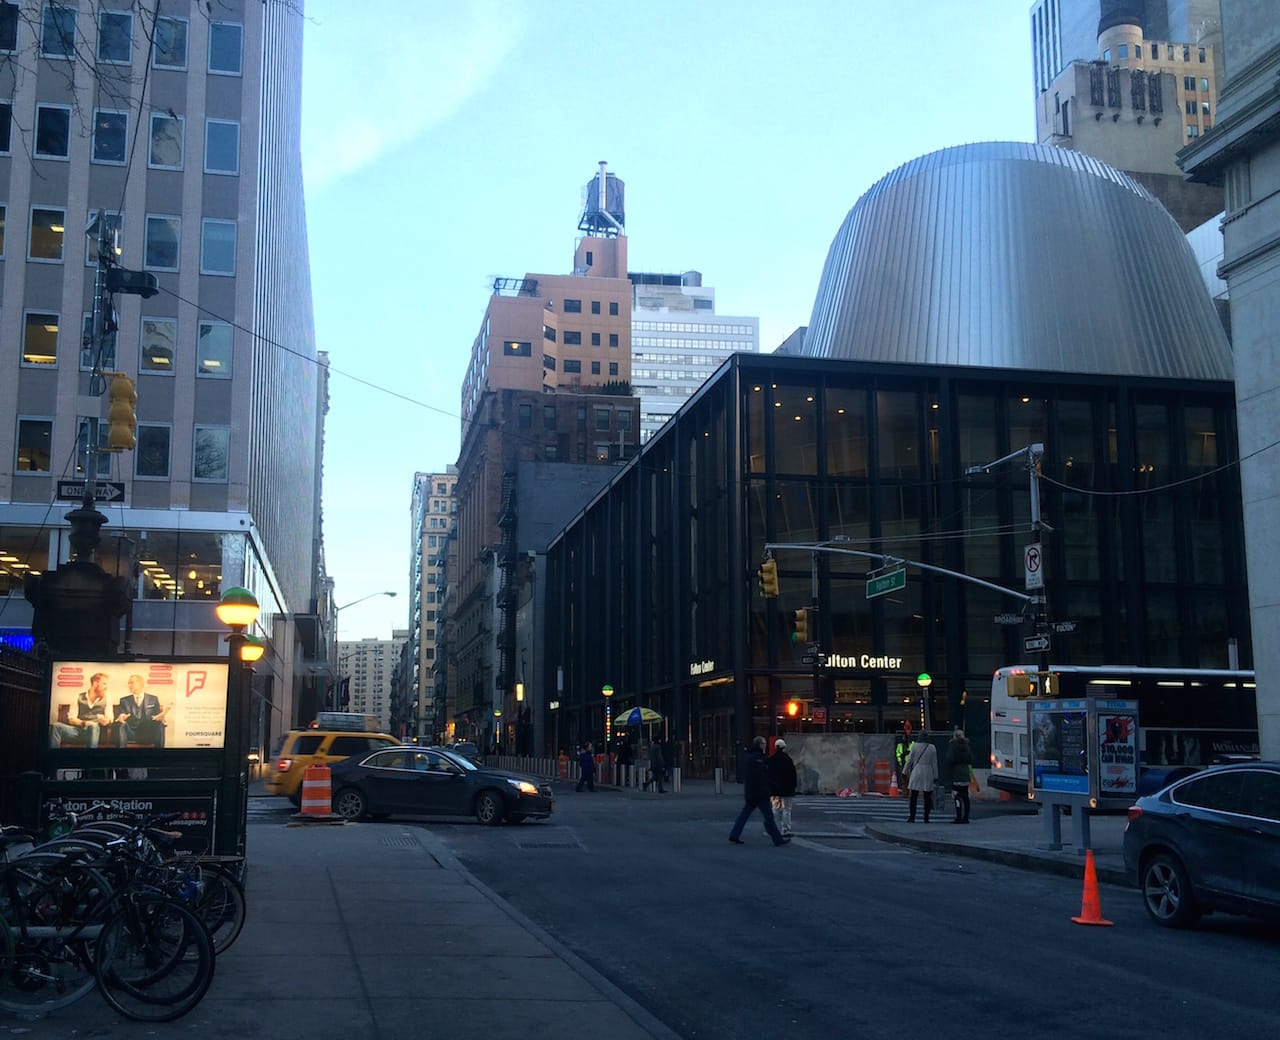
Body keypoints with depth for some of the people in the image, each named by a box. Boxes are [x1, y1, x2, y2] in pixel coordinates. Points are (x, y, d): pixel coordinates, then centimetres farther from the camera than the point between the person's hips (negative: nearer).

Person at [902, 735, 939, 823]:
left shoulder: (915, 746, -4)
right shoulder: (932, 748, 0)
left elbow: (910, 760, 0)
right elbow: (934, 763, 3)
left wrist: (905, 772, 9)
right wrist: (935, 776, 8)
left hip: (916, 772, -1)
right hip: (928, 773, 1)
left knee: (914, 797, 2)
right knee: (927, 797, 6)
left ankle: (912, 817, -2)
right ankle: (926, 818, 5)